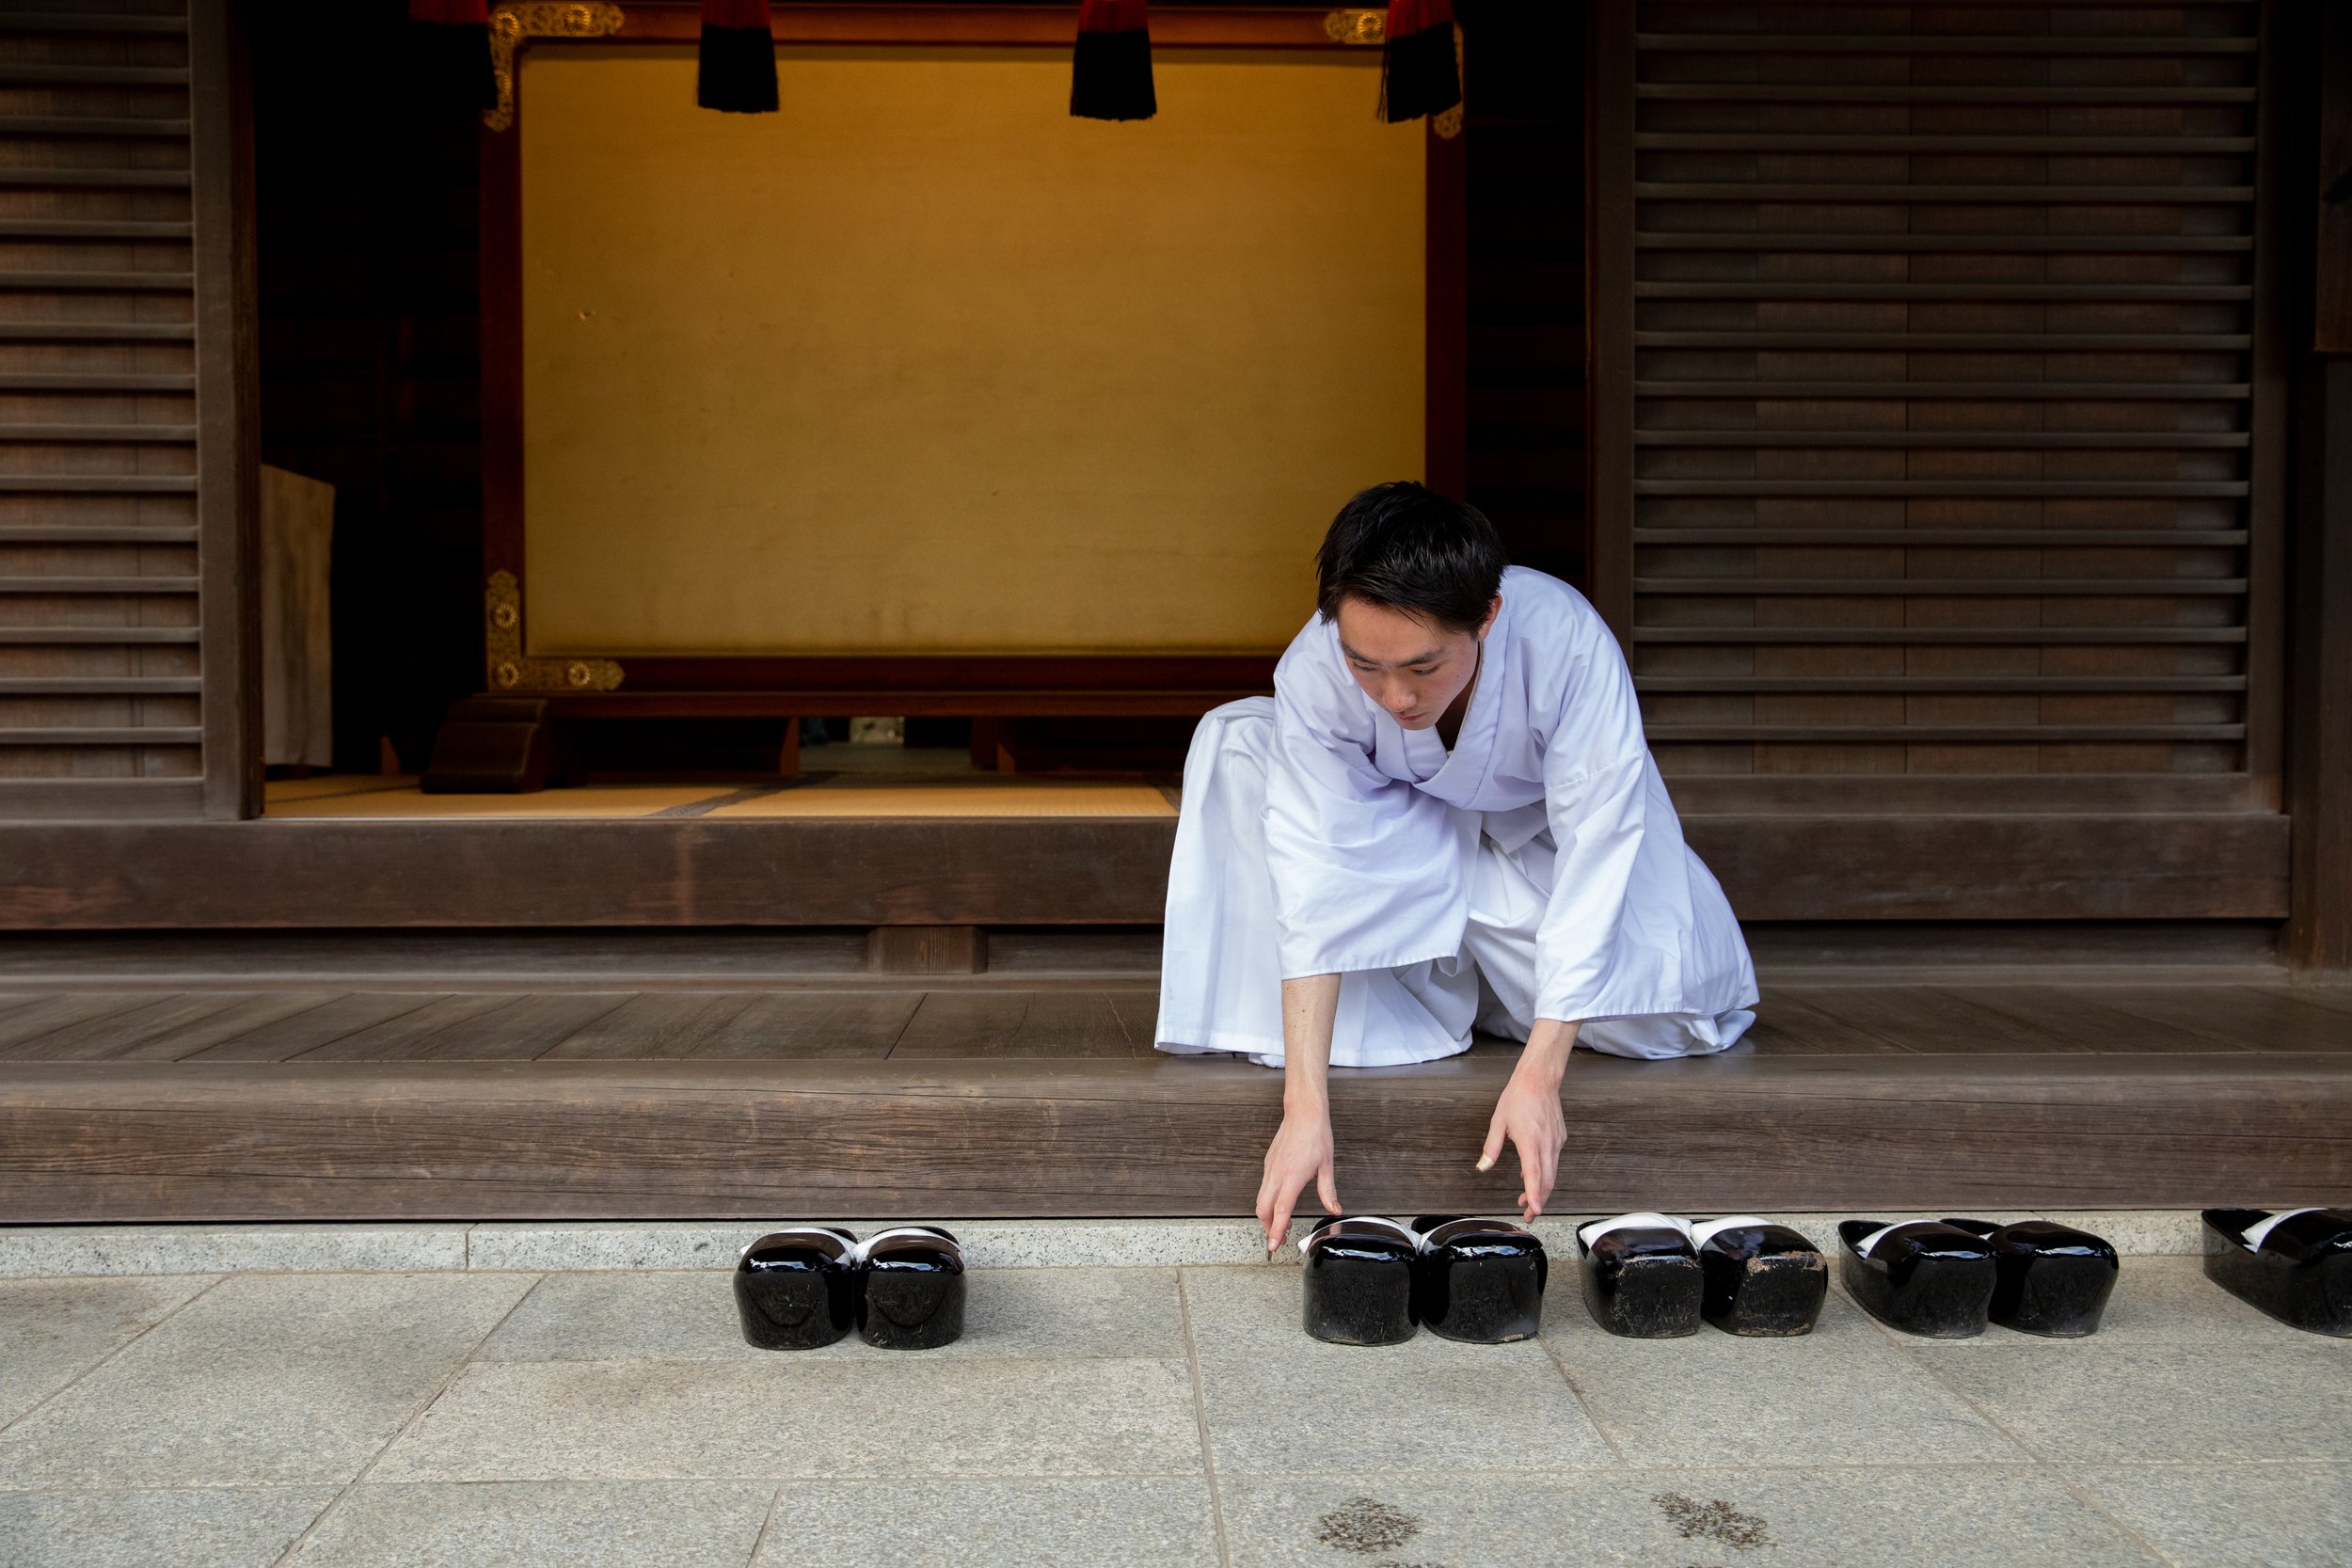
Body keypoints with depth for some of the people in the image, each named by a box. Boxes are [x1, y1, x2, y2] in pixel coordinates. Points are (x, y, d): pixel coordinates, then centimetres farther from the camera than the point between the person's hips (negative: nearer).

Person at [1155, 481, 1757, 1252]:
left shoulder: (1568, 642, -38)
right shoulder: (1312, 670, -33)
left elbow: (1598, 851, -36)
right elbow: (1314, 873, -35)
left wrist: (1539, 1075, -42)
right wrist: (1307, 1107, -43)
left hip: (1541, 832, -1)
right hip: (1400, 835, 1)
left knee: (1670, 1009, -24)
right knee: (1235, 742, -26)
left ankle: (1467, 981, 7)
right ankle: (1415, 996, -14)